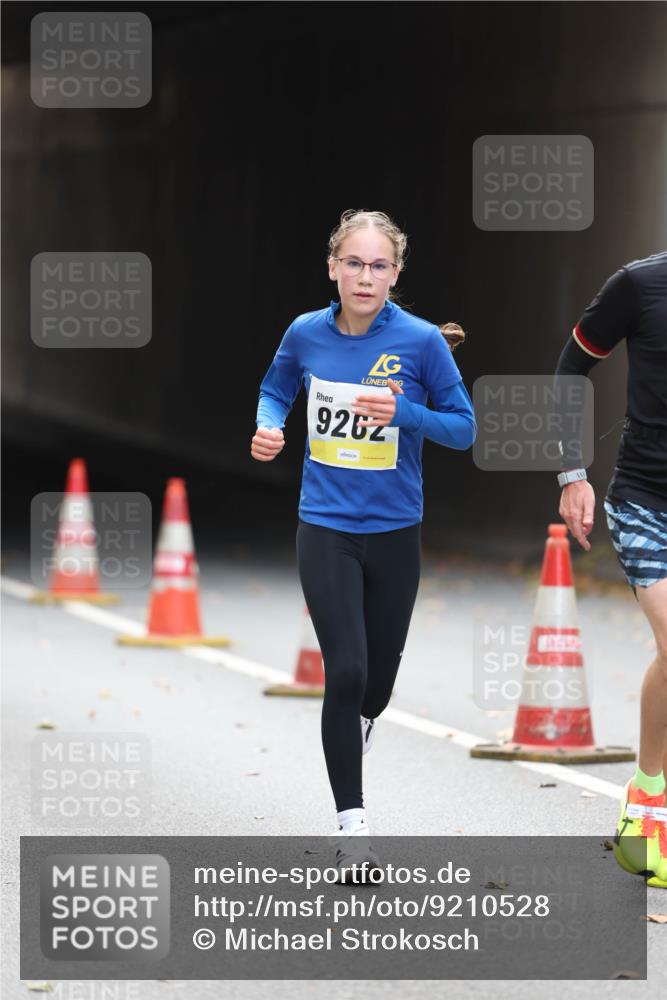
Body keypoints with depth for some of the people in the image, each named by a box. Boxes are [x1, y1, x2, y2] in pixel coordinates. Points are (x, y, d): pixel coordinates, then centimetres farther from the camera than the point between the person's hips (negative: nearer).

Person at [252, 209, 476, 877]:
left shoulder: (421, 340, -11)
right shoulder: (306, 334, -4)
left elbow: (463, 428, -5)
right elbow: (275, 390, 15)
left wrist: (404, 412, -23)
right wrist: (268, 427, -7)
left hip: (394, 532, 0)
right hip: (325, 528, 0)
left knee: (378, 678, 14)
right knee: (344, 671, -12)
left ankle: (361, 721, 52)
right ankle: (350, 820, -1)